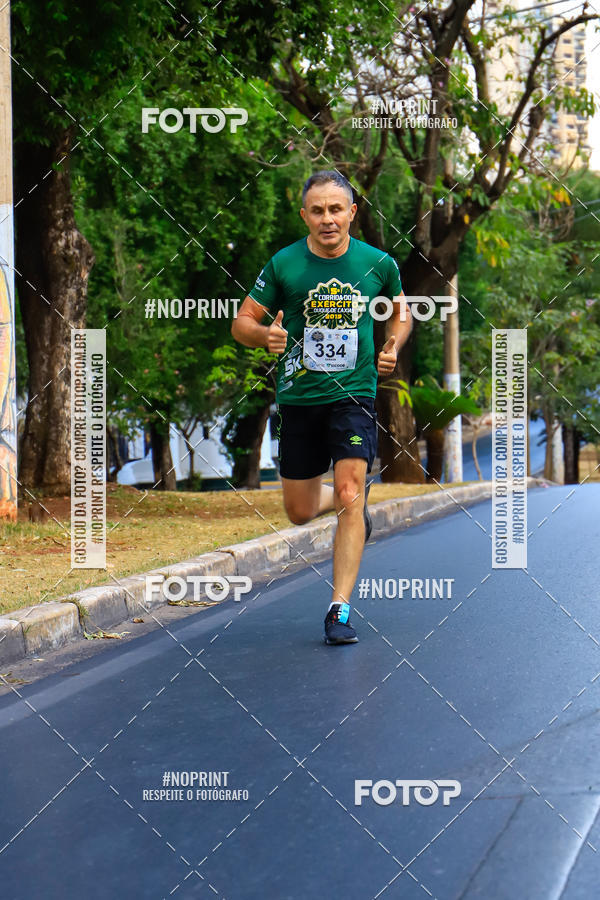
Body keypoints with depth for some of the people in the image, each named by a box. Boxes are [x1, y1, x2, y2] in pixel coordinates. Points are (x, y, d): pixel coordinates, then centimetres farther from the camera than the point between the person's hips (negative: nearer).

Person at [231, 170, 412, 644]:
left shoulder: (378, 263, -2)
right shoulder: (283, 265, -5)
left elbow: (401, 311, 17)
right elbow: (242, 322, 2)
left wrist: (392, 347, -2)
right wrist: (266, 334, -20)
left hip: (355, 395, -1)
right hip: (299, 397, 2)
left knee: (349, 496, -17)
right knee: (301, 512, 10)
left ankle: (340, 608, -10)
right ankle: (354, 501, 44)